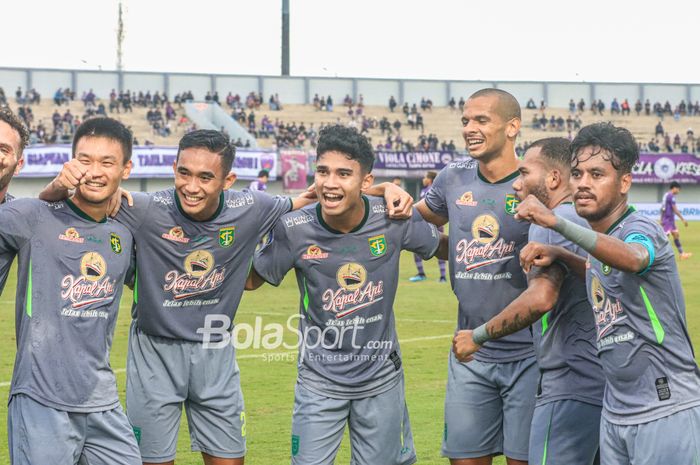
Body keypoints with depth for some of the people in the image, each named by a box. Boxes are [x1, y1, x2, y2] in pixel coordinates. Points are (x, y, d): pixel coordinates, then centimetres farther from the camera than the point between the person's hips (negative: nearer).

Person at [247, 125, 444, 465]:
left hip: (381, 376, 1)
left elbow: (441, 247, 6)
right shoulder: (294, 229, -14)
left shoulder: (393, 219, -12)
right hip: (319, 378, -1)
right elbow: (251, 280, 1)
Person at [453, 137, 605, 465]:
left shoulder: (550, 224, -11)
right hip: (602, 385, 10)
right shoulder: (591, 221, 17)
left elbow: (541, 298, -24)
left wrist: (478, 336, -15)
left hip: (570, 387, -10)